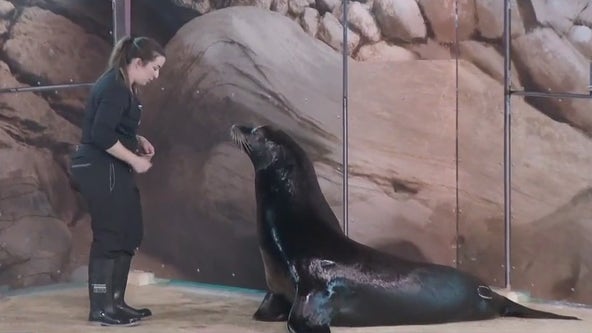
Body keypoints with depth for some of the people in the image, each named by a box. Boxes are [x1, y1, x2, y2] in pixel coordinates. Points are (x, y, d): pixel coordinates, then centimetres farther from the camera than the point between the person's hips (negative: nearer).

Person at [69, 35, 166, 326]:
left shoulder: (120, 85, 13)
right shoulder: (115, 88, -19)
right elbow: (101, 135, -26)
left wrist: (138, 141, 7)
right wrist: (135, 159, -18)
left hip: (108, 169, 11)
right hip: (100, 170, -11)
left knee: (129, 235, 13)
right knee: (109, 237, -7)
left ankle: (115, 302, 20)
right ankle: (101, 309, -1)